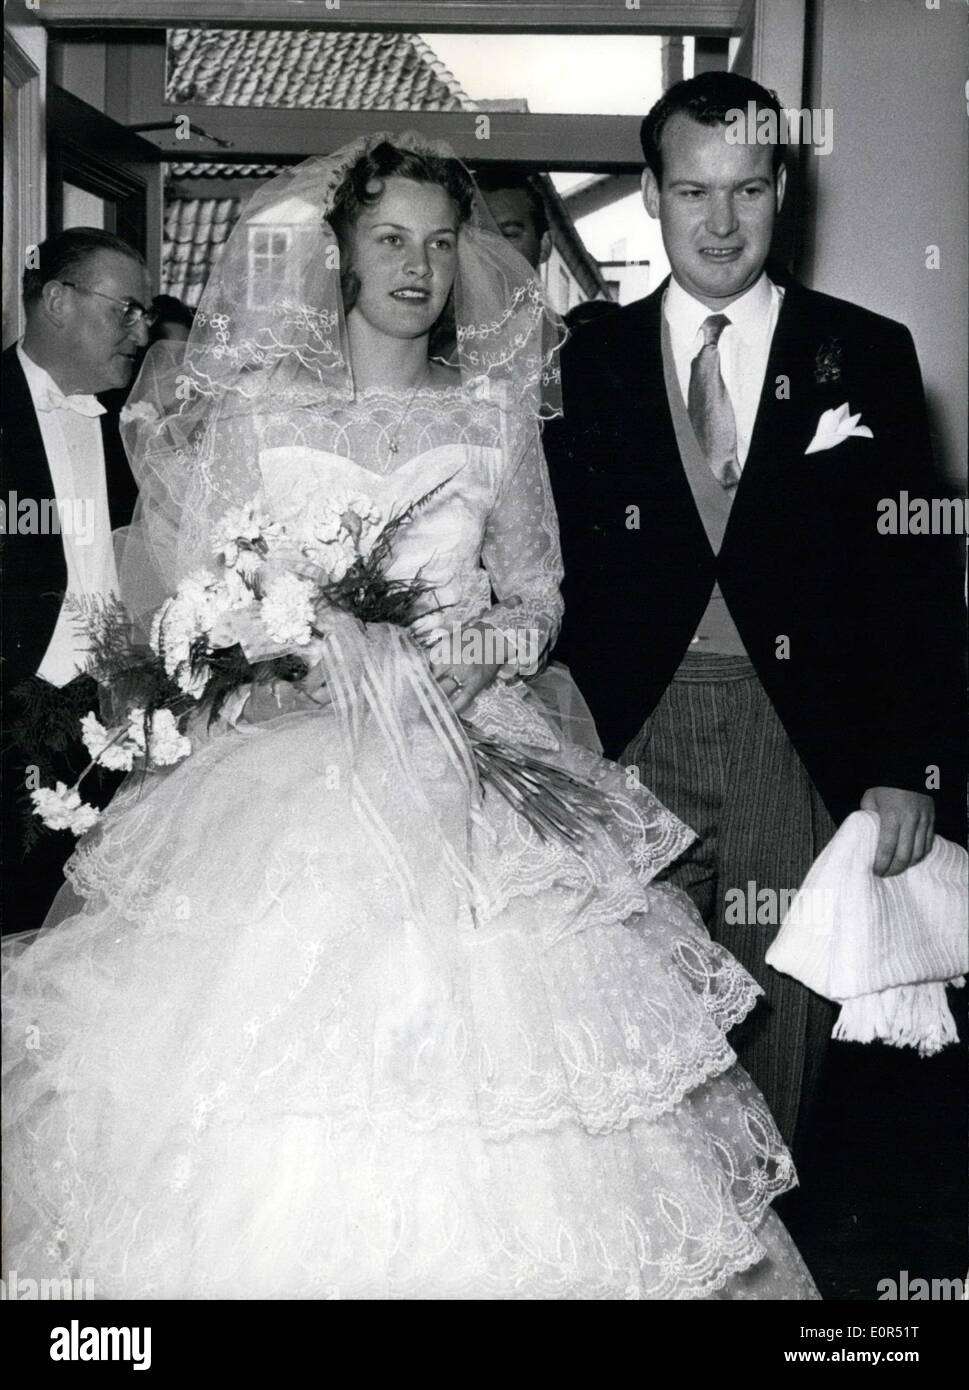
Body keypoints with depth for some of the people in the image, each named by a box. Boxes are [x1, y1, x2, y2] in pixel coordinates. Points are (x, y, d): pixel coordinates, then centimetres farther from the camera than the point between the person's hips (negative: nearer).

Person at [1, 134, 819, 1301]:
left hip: (466, 766, 1)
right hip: (286, 775, -1)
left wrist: (481, 648, -8)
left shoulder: (494, 413, 8)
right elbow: (187, 594, 4)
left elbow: (538, 593, 13)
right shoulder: (254, 404, 5)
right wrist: (320, 650, -12)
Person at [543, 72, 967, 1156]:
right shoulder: (590, 362, 6)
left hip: (803, 744, 0)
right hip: (633, 744, 1)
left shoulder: (864, 356, 4)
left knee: (780, 1024, 8)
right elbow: (563, 567, 5)